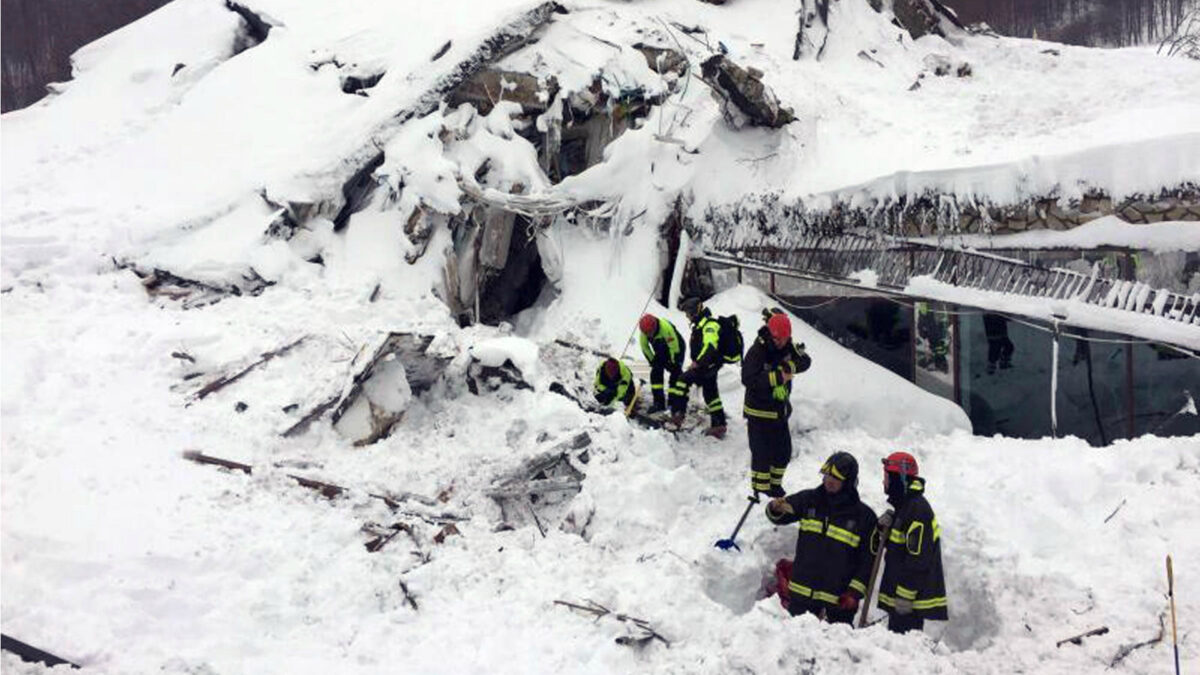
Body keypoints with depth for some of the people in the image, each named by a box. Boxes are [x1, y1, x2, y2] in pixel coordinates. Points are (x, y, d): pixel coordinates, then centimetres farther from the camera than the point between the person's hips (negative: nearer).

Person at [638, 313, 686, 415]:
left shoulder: (666, 327, -38)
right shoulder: (643, 332, -20)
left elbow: (674, 347, -29)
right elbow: (645, 348, -4)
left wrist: (673, 363, -20)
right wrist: (652, 361, -5)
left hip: (677, 350, -6)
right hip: (661, 352, 6)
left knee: (676, 374, -14)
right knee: (655, 372, -5)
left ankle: (675, 402, -8)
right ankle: (659, 403, -1)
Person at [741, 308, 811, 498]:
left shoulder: (788, 347, 0)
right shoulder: (757, 351, -21)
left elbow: (805, 361, -6)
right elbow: (748, 379, -30)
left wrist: (789, 366, -24)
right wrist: (777, 377, -33)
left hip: (780, 410, 7)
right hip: (759, 412, -7)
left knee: (783, 452, 16)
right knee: (762, 454, -1)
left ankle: (775, 485, 34)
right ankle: (760, 491, 13)